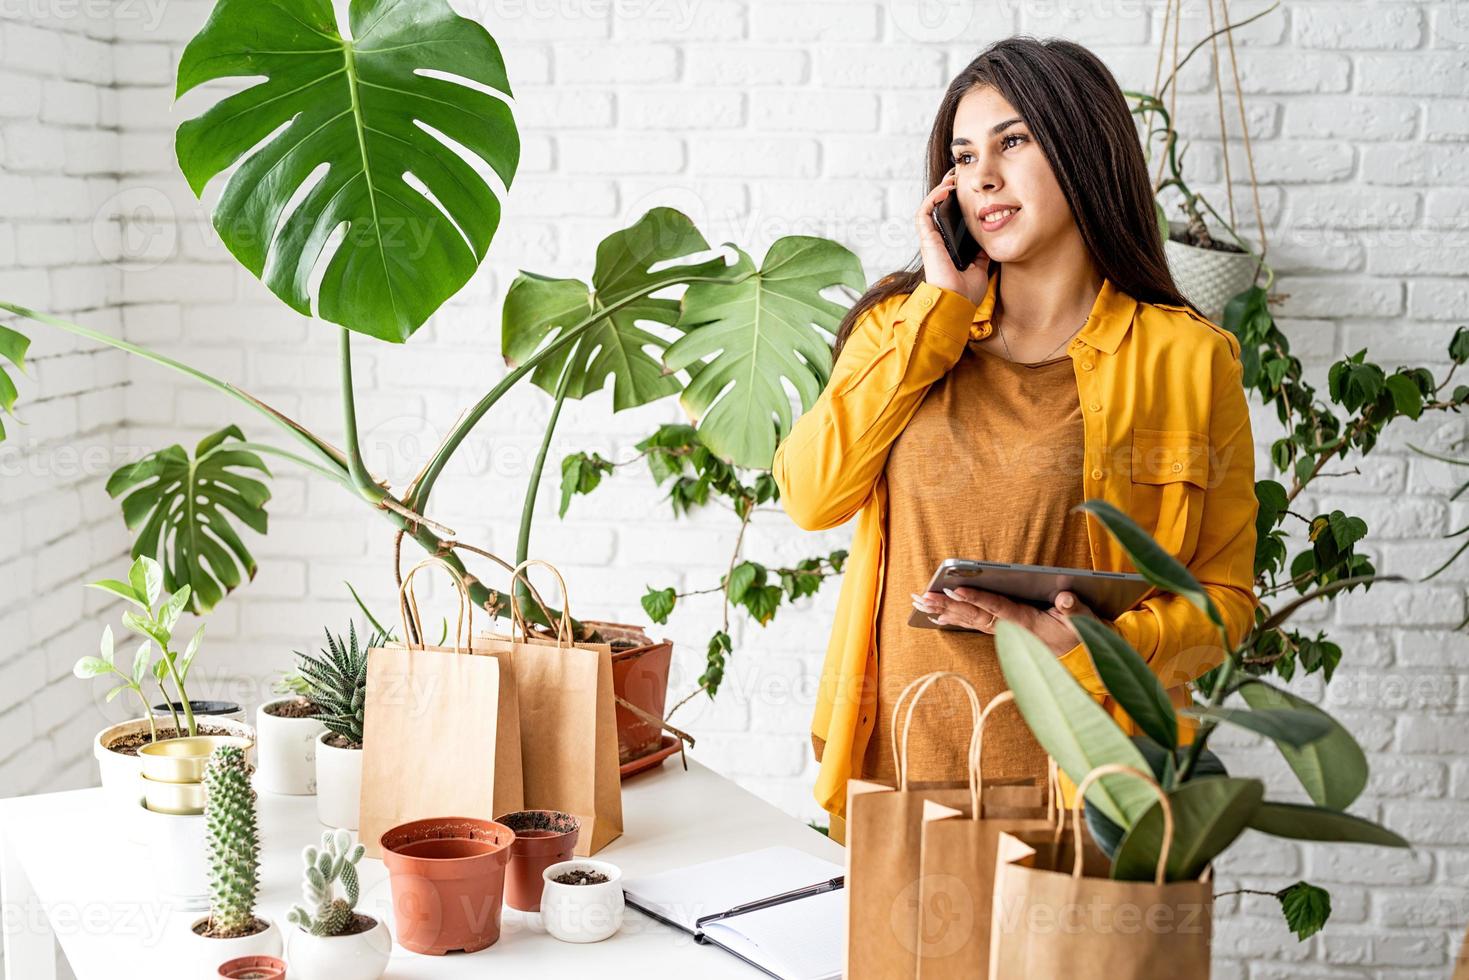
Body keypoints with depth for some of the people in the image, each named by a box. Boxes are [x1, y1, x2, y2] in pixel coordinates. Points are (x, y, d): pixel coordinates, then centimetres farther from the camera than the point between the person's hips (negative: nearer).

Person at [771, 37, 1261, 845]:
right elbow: (811, 495, -7)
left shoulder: (1185, 359, -2)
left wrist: (1088, 646, -19)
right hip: (897, 758, 3)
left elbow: (1223, 596, 1)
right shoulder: (904, 326, 8)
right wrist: (941, 308, -5)